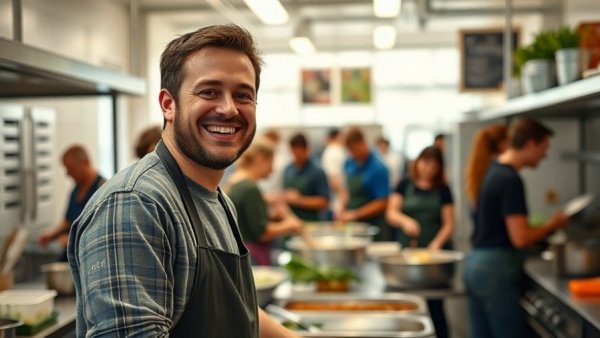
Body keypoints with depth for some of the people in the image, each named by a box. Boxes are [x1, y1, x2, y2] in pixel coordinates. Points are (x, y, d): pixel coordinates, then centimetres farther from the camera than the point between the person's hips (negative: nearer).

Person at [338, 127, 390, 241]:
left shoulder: (378, 168, -14)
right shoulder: (349, 164, 5)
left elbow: (382, 203, -14)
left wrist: (355, 214, -16)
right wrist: (343, 212, 3)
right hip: (351, 225, 6)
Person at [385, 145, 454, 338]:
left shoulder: (443, 190, 5)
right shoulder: (405, 185, 6)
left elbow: (448, 224, 1)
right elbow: (391, 213, -2)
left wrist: (436, 244, -15)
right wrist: (405, 220, -23)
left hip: (435, 252, -1)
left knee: (435, 304, -3)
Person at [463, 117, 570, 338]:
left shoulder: (494, 171, 11)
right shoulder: (511, 180, -18)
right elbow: (520, 238, -21)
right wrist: (551, 226, -5)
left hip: (476, 264, 9)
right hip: (497, 269, -9)